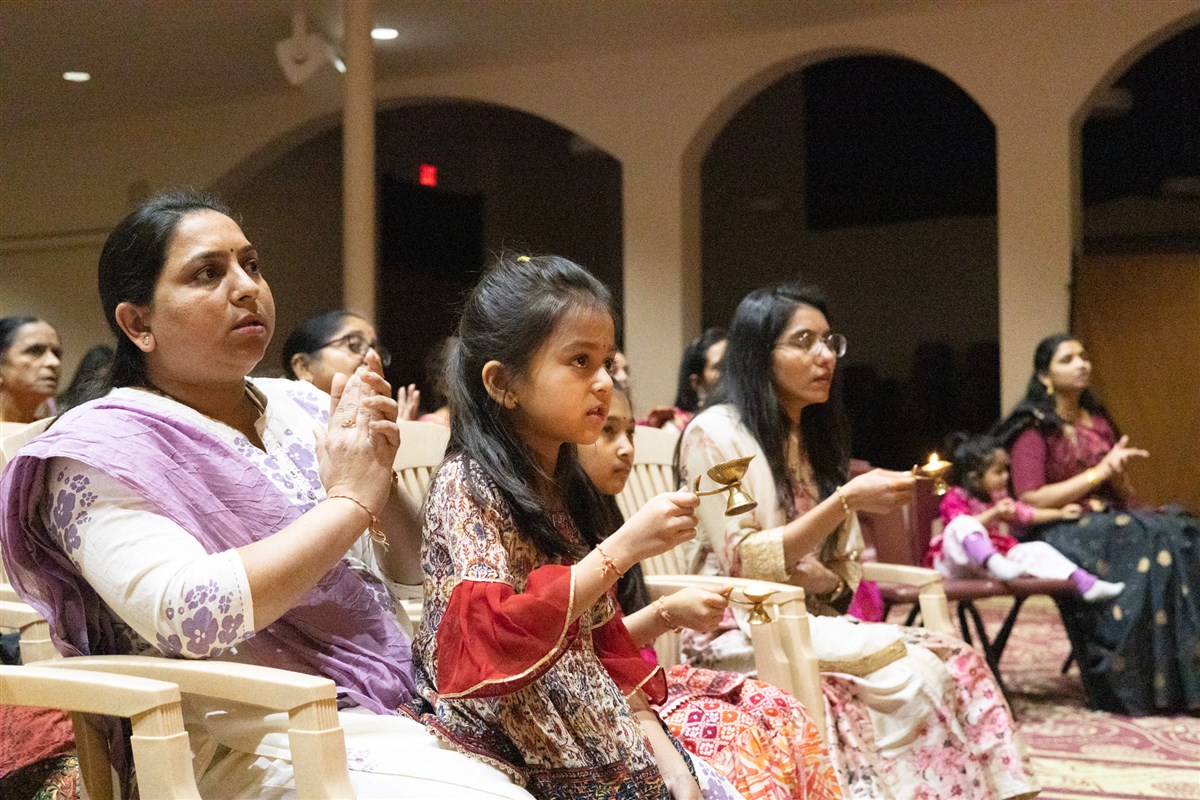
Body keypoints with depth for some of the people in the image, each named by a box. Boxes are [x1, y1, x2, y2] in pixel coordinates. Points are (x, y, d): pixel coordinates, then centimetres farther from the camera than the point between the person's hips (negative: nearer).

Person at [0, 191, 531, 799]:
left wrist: (379, 476, -6)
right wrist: (349, 501, -14)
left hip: (395, 708, 6)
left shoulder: (302, 407, 12)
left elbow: (410, 571, 14)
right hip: (260, 744, -6)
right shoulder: (105, 449, -6)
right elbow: (189, 615, -23)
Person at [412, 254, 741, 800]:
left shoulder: (561, 488, 11)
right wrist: (625, 547, -27)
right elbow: (495, 639, -25)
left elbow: (602, 643, 13)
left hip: (592, 725, 7)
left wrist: (662, 753, 4)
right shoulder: (466, 486, -12)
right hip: (518, 749, -7)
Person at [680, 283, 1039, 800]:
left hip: (811, 621, 7)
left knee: (959, 664, -18)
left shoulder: (814, 437, 16)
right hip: (740, 634, -7)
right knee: (909, 675, -27)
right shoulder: (716, 432, -7)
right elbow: (744, 565, -13)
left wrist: (816, 577, -8)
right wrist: (845, 501, -20)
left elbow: (843, 573, 16)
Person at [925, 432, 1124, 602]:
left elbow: (1025, 514, 30)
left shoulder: (997, 497, 19)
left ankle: (1085, 584, -12)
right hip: (956, 562, -8)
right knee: (963, 525, -38)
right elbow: (960, 524, -26)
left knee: (1037, 549, -8)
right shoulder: (954, 498, -7)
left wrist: (1059, 514, 27)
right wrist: (994, 514, -34)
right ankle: (995, 563, -62)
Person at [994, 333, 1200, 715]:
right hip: (1060, 533, -6)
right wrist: (1098, 472, -11)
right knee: (1151, 544, -30)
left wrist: (1119, 472, -6)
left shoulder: (1098, 420, 17)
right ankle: (1138, 683, -27)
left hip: (1109, 521, 6)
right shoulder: (1033, 428, -2)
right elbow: (1029, 500, -12)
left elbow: (1126, 495, 17)